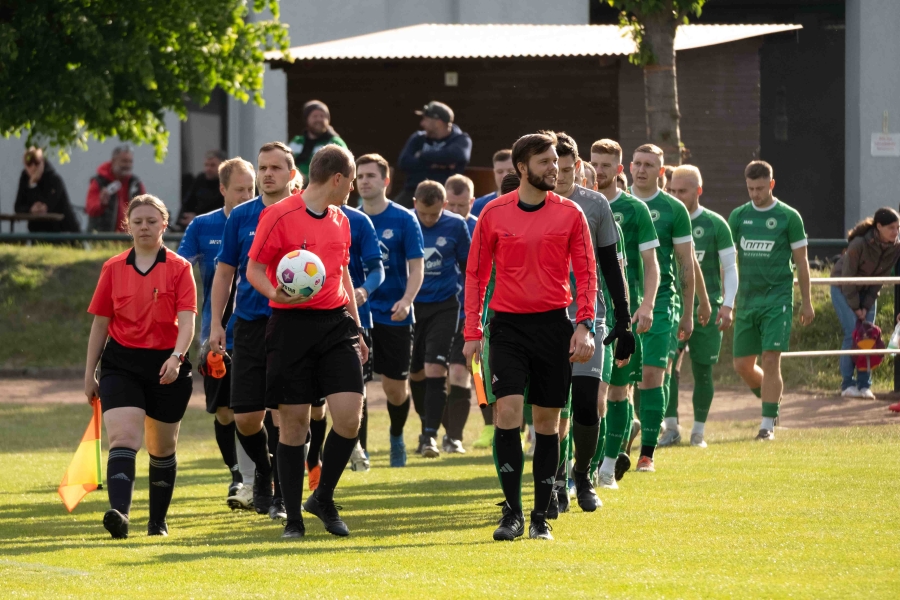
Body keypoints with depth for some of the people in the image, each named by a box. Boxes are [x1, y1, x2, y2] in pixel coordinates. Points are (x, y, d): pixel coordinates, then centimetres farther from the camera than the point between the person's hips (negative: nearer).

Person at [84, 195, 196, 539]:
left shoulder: (179, 268, 0)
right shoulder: (114, 269, 6)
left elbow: (186, 321, -10)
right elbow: (100, 323, 11)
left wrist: (176, 357, -27)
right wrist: (89, 373, 11)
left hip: (166, 367, 0)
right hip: (121, 364, 0)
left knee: (162, 448, 12)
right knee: (122, 437, -19)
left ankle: (158, 520, 27)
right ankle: (119, 513, -34)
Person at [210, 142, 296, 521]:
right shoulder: (241, 217, 8)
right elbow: (224, 272, 12)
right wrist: (215, 323, 6)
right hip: (250, 325, 2)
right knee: (245, 418, 0)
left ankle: (282, 494, 4)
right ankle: (263, 471, 28)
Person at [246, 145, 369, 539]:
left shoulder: (340, 220, 15)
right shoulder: (279, 216, -6)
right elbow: (253, 269, -4)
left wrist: (356, 328, 24)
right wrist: (276, 293, -24)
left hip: (335, 322, 5)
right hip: (291, 325, -5)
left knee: (349, 415, -9)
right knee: (294, 421, -2)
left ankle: (323, 499, 12)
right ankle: (293, 518, 8)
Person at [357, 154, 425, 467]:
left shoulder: (404, 220, -4)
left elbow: (416, 267, -6)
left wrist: (405, 300, -22)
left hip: (393, 314, -1)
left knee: (395, 386, 5)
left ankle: (396, 437, 31)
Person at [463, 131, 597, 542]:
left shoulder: (569, 213, 3)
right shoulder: (494, 214, 2)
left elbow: (586, 272, 4)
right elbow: (476, 274, 7)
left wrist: (584, 326, -7)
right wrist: (472, 333, 2)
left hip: (553, 324, 1)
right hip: (508, 324, -1)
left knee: (547, 421, 4)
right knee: (507, 411, -13)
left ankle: (541, 517, 12)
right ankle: (512, 513, -8)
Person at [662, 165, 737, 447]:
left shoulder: (715, 225, 1)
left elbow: (729, 268, 3)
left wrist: (727, 305, -8)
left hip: (706, 306, -2)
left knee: (702, 370, 1)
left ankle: (699, 431, 10)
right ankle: (671, 428, -5)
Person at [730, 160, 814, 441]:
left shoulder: (789, 217, -2)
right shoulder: (738, 216, 8)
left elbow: (801, 262, 3)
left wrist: (806, 302, 3)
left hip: (777, 299, -4)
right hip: (746, 299, 4)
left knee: (771, 360, -11)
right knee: (742, 365, 4)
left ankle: (768, 423, -6)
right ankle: (772, 399, 30)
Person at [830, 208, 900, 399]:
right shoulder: (859, 244, -30)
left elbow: (881, 277, -10)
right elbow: (848, 276, -22)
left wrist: (866, 306, -13)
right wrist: (855, 307, -17)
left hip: (867, 290, 5)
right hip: (844, 289, -5)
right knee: (852, 333, -12)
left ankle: (864, 385, 1)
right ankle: (847, 385, -5)